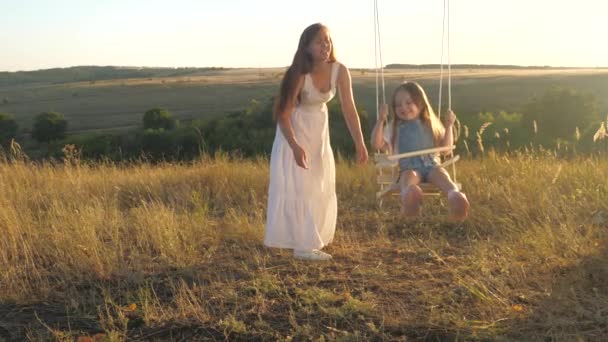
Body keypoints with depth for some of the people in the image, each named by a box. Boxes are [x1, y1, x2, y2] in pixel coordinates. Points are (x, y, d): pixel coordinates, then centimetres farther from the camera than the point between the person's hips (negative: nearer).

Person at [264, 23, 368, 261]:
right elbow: (283, 115, -24)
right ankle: (303, 245, 1)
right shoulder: (299, 75, -28)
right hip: (295, 130, -6)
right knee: (299, 187, -7)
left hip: (319, 130, 6)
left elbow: (349, 109, -13)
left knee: (322, 187, 13)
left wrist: (360, 144, -18)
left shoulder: (339, 71, -16)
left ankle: (313, 239, 30)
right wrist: (295, 147, -35)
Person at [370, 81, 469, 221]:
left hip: (431, 165, 2)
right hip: (408, 168, -2)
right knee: (409, 176, -38)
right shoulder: (394, 127, 17)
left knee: (441, 173, -33)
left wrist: (449, 126, 2)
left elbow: (445, 147, 16)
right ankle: (408, 195, -73)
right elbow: (376, 144, 3)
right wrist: (381, 120, -6)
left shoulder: (430, 125, 20)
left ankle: (455, 195, -64)